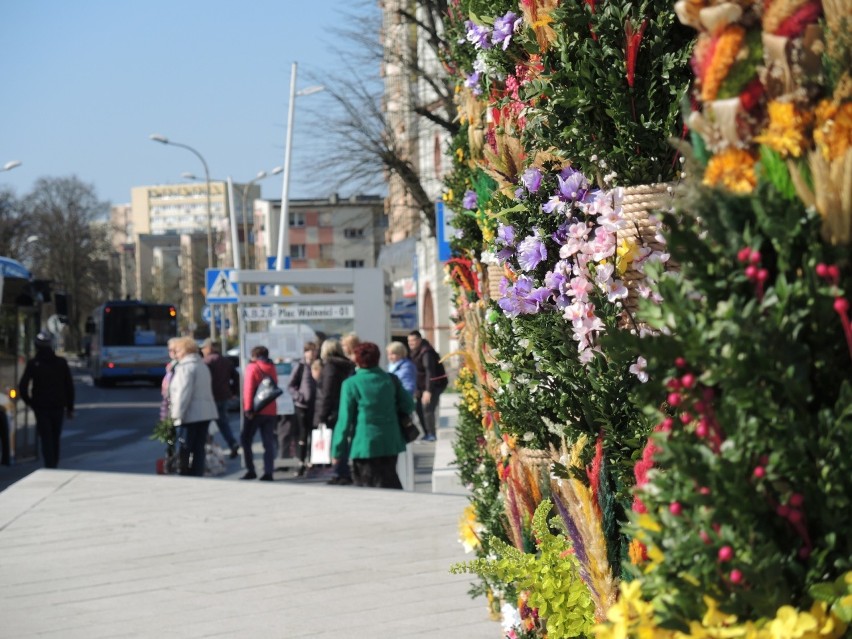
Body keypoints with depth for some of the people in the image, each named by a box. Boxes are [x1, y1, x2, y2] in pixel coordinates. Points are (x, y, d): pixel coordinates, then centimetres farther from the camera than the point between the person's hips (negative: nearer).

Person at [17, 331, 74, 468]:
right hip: (58, 406, 2)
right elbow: (69, 387, 2)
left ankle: (50, 466, -13)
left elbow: (22, 386, -12)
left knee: (46, 438, -2)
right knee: (55, 439, 16)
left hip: (41, 407, -2)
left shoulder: (33, 364, -7)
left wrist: (28, 401, 5)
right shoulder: (61, 362, 0)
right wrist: (70, 407, 9)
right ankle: (54, 465, 24)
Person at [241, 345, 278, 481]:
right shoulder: (271, 368, 12)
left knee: (246, 439, 7)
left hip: (256, 410, -5)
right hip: (271, 411, 5)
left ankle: (250, 470, 1)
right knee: (268, 442, 5)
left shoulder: (252, 367, -5)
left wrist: (248, 408, -16)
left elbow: (248, 388, -13)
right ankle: (268, 472, -4)